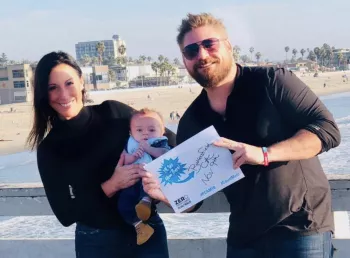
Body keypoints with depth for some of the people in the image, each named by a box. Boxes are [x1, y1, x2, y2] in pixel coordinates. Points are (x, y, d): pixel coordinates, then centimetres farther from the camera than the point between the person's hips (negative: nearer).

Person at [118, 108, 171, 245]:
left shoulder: (161, 143, 16)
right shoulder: (130, 144, 22)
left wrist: (148, 148, -9)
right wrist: (133, 157, -10)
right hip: (133, 181, 4)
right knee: (123, 203, -20)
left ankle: (146, 200, -54)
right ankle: (139, 226, -16)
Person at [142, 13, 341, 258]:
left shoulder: (272, 82, -10)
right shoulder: (191, 123, 3)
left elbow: (328, 129, -16)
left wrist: (265, 154, -27)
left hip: (302, 229, -4)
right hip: (243, 237, 5)